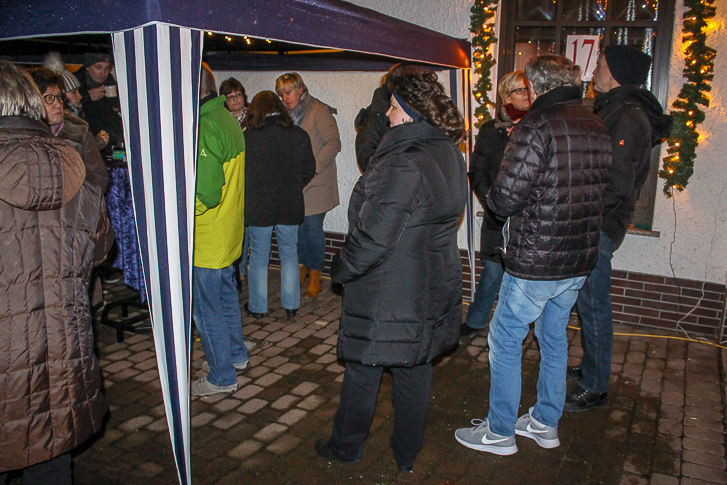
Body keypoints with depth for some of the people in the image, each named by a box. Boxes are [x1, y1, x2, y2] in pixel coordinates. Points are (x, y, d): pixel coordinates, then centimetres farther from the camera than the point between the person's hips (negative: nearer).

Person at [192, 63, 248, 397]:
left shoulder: (204, 130, -25)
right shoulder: (227, 120, 6)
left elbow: (205, 196, -27)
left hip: (206, 240, -10)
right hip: (228, 234, 10)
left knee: (206, 309, 4)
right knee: (226, 297, 23)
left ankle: (222, 377, 17)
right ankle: (235, 355, 40)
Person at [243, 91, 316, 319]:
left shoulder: (248, 136, -10)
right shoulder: (299, 135, -3)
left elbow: (240, 171, -4)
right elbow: (309, 171, 3)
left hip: (257, 206, -2)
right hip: (290, 206, 2)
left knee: (258, 257, 11)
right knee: (289, 255, 15)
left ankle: (258, 306, 21)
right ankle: (291, 305, 20)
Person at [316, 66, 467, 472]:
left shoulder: (403, 166, -25)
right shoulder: (451, 155, 3)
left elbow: (373, 238, -25)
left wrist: (341, 270, -8)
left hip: (388, 294, -8)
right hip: (434, 289, 8)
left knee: (363, 369, 12)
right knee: (416, 370, 18)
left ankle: (347, 446, 32)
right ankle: (408, 454, 35)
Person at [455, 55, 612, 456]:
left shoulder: (536, 127, -18)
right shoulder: (597, 129, 7)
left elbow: (505, 200, -20)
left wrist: (493, 195, 2)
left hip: (535, 261, -8)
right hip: (580, 259, 8)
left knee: (505, 340, 7)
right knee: (554, 336, 21)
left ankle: (500, 432, 19)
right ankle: (546, 423, 35)